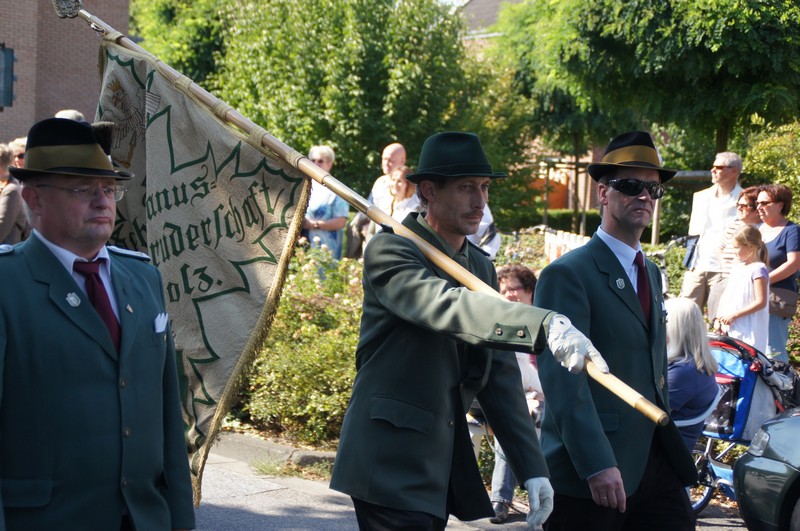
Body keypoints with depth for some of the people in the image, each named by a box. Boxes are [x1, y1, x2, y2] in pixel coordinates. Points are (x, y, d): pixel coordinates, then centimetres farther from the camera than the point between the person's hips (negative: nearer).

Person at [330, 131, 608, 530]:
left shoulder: (481, 267, 12)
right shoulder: (389, 252, -10)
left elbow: (500, 376, 11)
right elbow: (446, 307, -31)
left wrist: (532, 469, 3)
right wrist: (545, 325, -44)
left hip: (445, 467, 7)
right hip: (391, 466, -7)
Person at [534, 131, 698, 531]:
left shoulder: (651, 273, 18)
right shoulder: (567, 275, -10)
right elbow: (563, 379, -18)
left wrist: (668, 445, 19)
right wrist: (597, 465, -25)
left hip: (655, 464, 7)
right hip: (588, 476, -7)